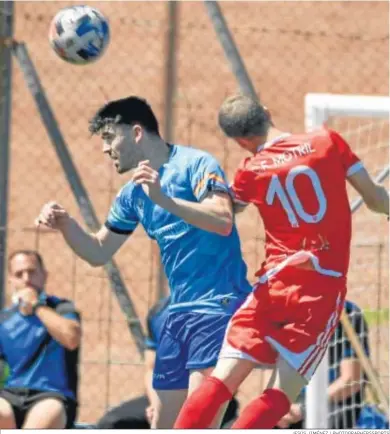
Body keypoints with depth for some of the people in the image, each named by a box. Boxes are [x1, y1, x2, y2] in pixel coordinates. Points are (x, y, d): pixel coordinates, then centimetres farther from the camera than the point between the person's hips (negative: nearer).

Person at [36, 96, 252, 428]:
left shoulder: (194, 163, -9)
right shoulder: (133, 194, 15)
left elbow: (223, 222, -24)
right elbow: (98, 252, 21)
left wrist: (163, 199, -33)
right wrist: (66, 225, 2)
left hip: (220, 305, -8)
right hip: (180, 312, 8)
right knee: (164, 425, 7)